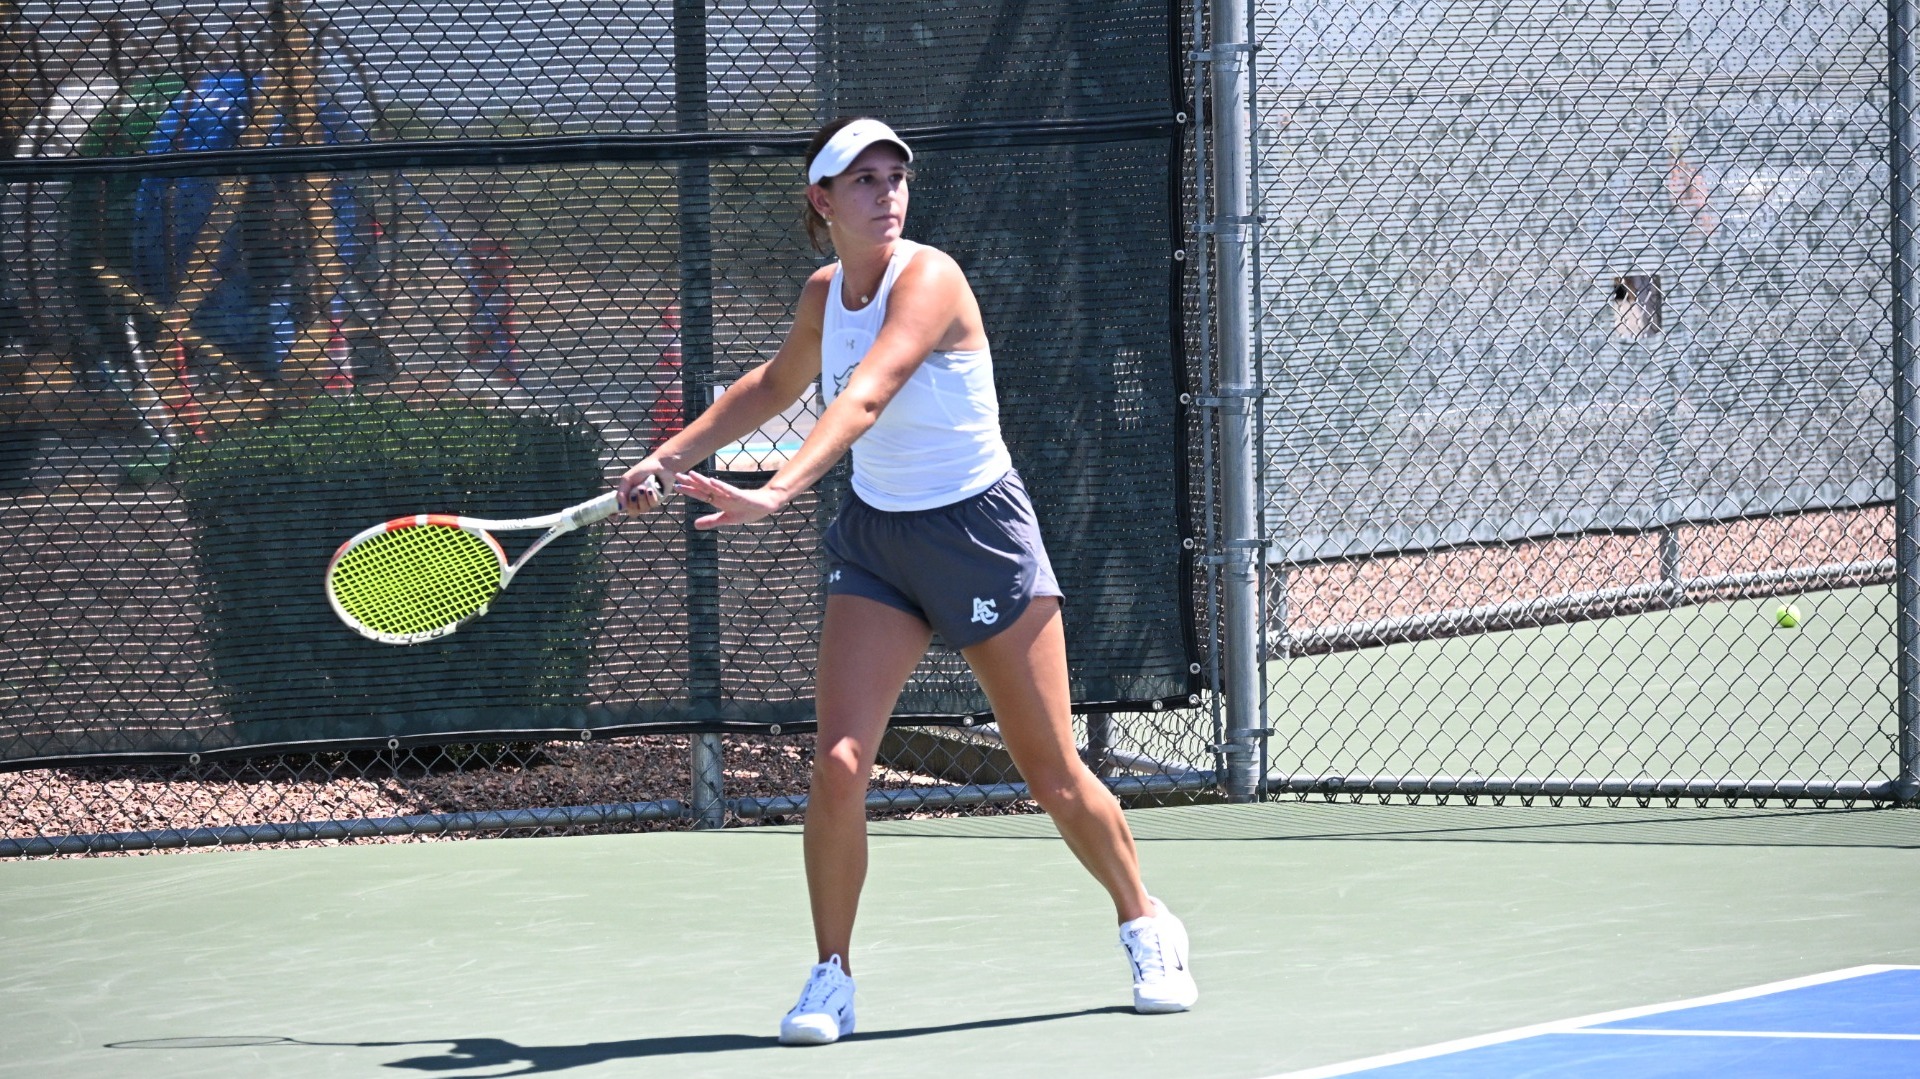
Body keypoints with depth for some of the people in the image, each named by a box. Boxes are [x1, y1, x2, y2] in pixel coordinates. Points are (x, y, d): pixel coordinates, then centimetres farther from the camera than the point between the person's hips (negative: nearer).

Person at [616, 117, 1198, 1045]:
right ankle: (831, 978, 1)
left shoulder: (927, 279, -21)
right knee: (836, 764, -13)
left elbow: (865, 397, -37)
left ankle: (1146, 928, 29)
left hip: (979, 533, -5)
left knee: (1052, 774, 5)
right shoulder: (824, 293, -1)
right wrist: (670, 457, 17)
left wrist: (777, 493, -50)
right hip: (874, 541, 5)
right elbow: (776, 385, 22)